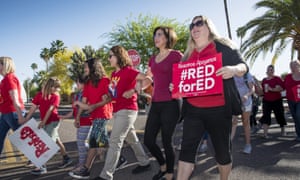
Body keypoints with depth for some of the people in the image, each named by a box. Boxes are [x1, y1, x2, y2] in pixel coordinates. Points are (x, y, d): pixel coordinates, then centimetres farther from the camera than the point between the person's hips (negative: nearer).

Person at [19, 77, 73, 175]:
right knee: (56, 141, 16)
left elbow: (50, 109, -18)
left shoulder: (56, 96, -10)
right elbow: (33, 107, 1)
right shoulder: (39, 95, 3)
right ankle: (66, 158, 30)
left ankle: (42, 166, -5)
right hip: (46, 122, 6)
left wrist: (43, 121, -25)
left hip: (53, 121, -6)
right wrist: (26, 119, -3)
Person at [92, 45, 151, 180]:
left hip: (127, 110, -9)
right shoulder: (114, 74, 14)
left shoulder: (128, 70, -10)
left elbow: (147, 79, -20)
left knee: (114, 141, -10)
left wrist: (133, 91, -25)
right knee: (132, 139, 18)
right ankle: (144, 163, 33)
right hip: (118, 111, 9)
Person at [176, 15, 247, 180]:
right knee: (186, 149, -3)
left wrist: (233, 69, -21)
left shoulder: (223, 46, 4)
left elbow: (243, 67, 2)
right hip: (193, 110, 3)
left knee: (222, 150, 9)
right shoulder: (188, 54, 15)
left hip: (218, 110, -3)